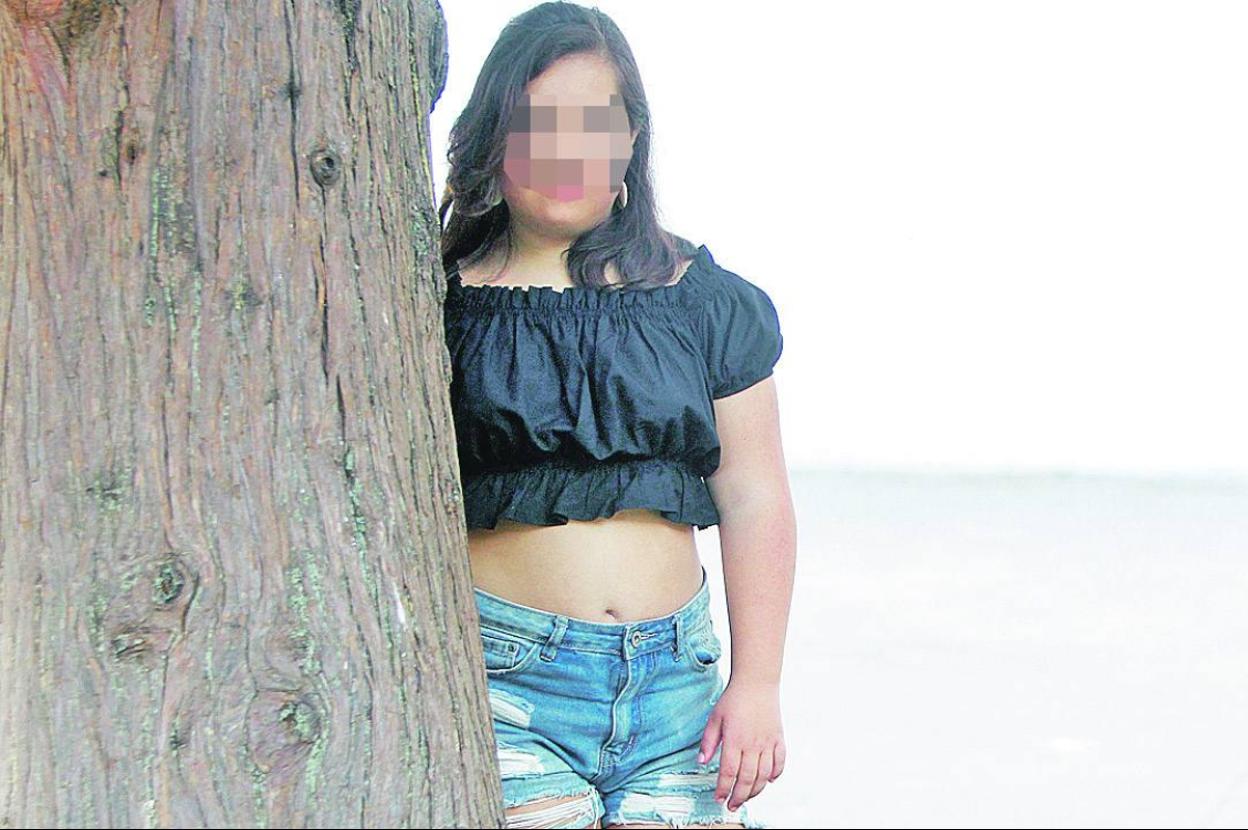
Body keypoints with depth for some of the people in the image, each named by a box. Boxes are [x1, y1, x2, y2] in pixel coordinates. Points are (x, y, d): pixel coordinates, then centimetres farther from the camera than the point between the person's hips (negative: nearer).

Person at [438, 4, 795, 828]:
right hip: (505, 675, -2)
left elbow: (755, 503, 9)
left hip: (676, 675, 2)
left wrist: (758, 682, 3)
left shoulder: (705, 302, 9)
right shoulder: (442, 303, 4)